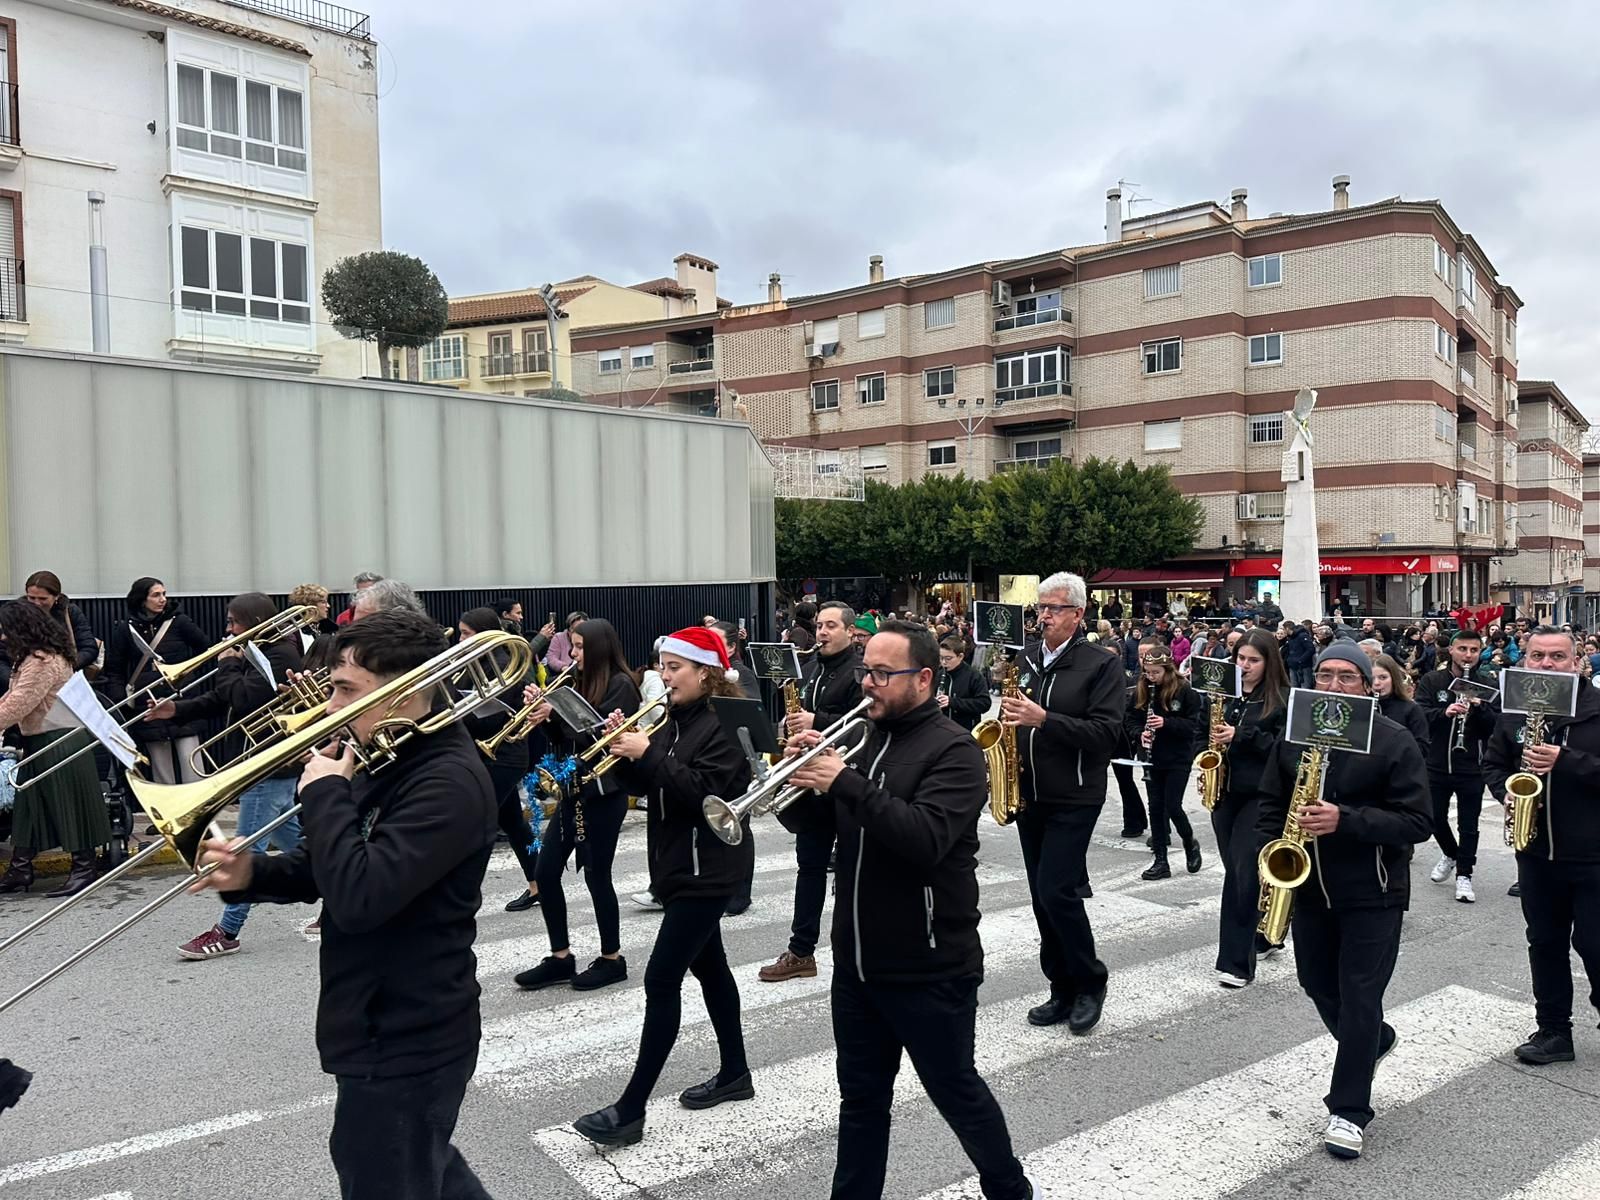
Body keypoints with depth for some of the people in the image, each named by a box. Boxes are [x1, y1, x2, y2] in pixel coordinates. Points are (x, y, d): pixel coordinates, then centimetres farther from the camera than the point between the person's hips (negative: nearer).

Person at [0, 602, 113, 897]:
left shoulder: (43, 661, -20)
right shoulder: (34, 658, 13)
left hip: (58, 742, -11)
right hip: (39, 742, 11)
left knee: (69, 804, -2)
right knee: (29, 805, 13)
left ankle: (84, 869, 7)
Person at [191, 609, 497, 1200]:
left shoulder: (450, 780, -26)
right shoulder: (388, 760, 6)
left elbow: (358, 895, -34)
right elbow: (327, 870, 12)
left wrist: (326, 793, -21)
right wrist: (252, 873, -7)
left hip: (406, 1043, -9)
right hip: (390, 1029, 9)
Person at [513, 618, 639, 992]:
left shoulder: (620, 685, -10)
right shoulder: (582, 683, 13)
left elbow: (598, 734, -19)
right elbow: (564, 739, 12)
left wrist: (555, 710, -20)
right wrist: (542, 709, -4)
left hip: (604, 793, -8)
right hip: (573, 789, 8)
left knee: (596, 875, 0)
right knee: (545, 872, 6)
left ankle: (612, 959, 16)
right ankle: (560, 957, 17)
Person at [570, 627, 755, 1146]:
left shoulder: (726, 724, -16)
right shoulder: (676, 719, 9)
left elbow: (703, 792, -26)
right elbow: (645, 784, 10)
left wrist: (648, 753, -26)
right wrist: (626, 749, -7)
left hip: (708, 869, -9)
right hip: (680, 864, 9)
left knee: (661, 980, -8)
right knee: (709, 967, 18)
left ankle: (631, 1110, -2)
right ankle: (734, 1073, 33)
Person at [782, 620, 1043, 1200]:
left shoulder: (952, 749, -14)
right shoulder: (861, 736, 7)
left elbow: (925, 838, -29)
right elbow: (808, 822, 7)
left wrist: (846, 784, -31)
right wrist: (801, 774, -13)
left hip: (929, 969, -6)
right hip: (857, 961, 6)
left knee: (955, 1092, 13)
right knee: (861, 1098, 16)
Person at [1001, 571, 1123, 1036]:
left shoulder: (1101, 664, -7)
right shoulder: (1026, 660, 10)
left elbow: (1106, 734, -16)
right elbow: (1011, 716, 21)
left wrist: (1043, 720, -24)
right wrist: (1008, 718, -3)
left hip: (1074, 798, -6)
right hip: (1028, 795, 6)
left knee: (1057, 891, -11)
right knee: (1043, 896, 10)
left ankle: (1090, 983, 11)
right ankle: (1063, 990, 22)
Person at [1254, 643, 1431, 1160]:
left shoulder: (1394, 742, -11)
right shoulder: (1293, 736, 3)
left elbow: (1417, 822, -15)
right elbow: (1272, 801, 11)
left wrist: (1345, 821, -27)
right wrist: (1269, 847, -6)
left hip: (1372, 893, -5)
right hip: (1309, 885, 5)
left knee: (1360, 996, -1)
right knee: (1319, 985, 17)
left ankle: (1349, 1110, 11)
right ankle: (1373, 1041, 46)